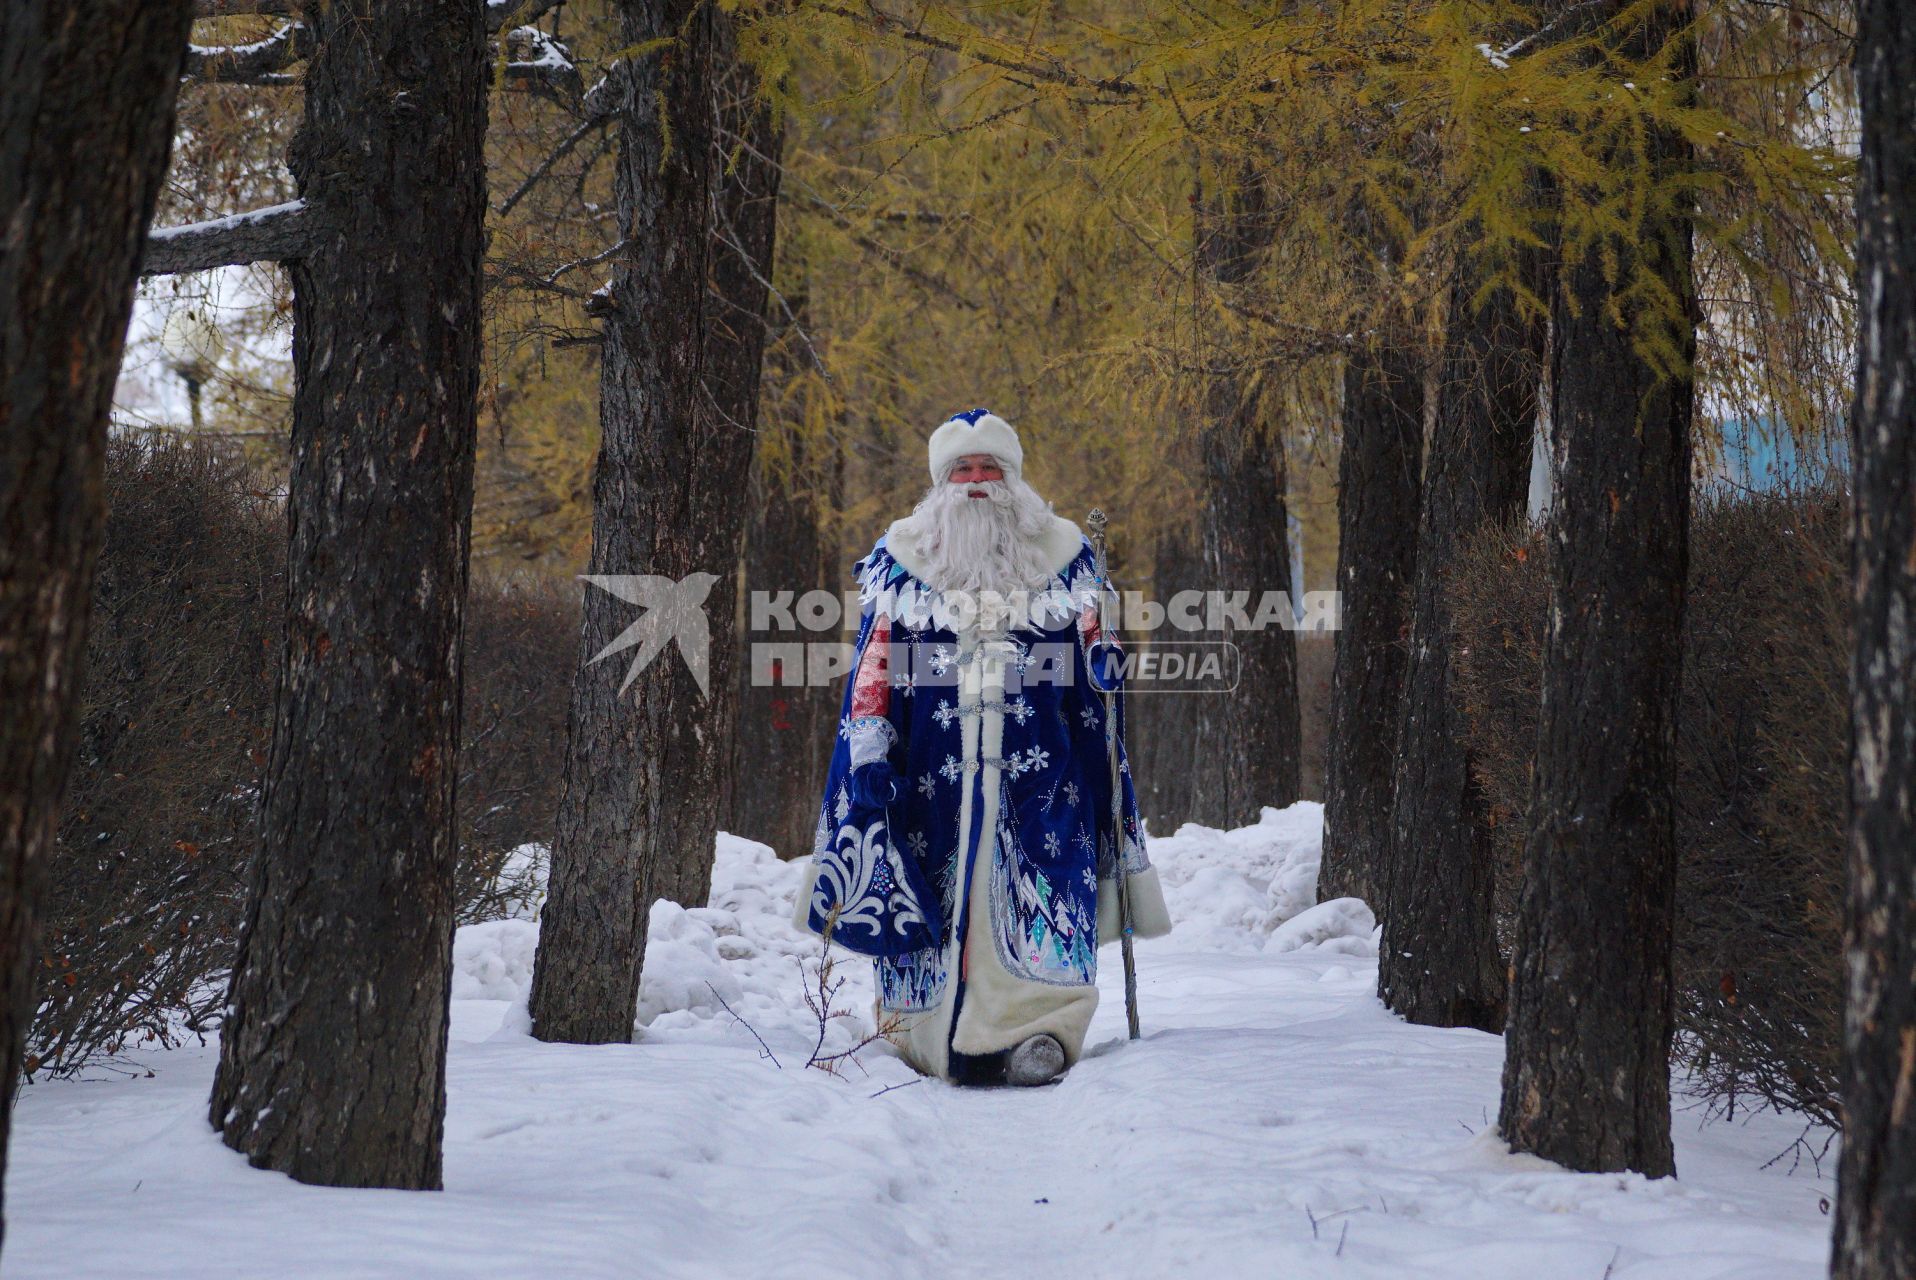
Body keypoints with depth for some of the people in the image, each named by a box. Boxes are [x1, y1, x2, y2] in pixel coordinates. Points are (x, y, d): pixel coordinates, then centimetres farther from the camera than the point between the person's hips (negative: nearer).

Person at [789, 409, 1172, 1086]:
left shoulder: (1059, 554, 13)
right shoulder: (901, 559, 11)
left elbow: (1093, 643, 20)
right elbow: (873, 667, 9)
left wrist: (1105, 664, -3)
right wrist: (866, 755, -1)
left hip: (1036, 770, 0)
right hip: (931, 769, 0)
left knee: (1038, 891, -13)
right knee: (934, 895, -4)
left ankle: (1039, 1031, -16)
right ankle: (926, 1033, 2)